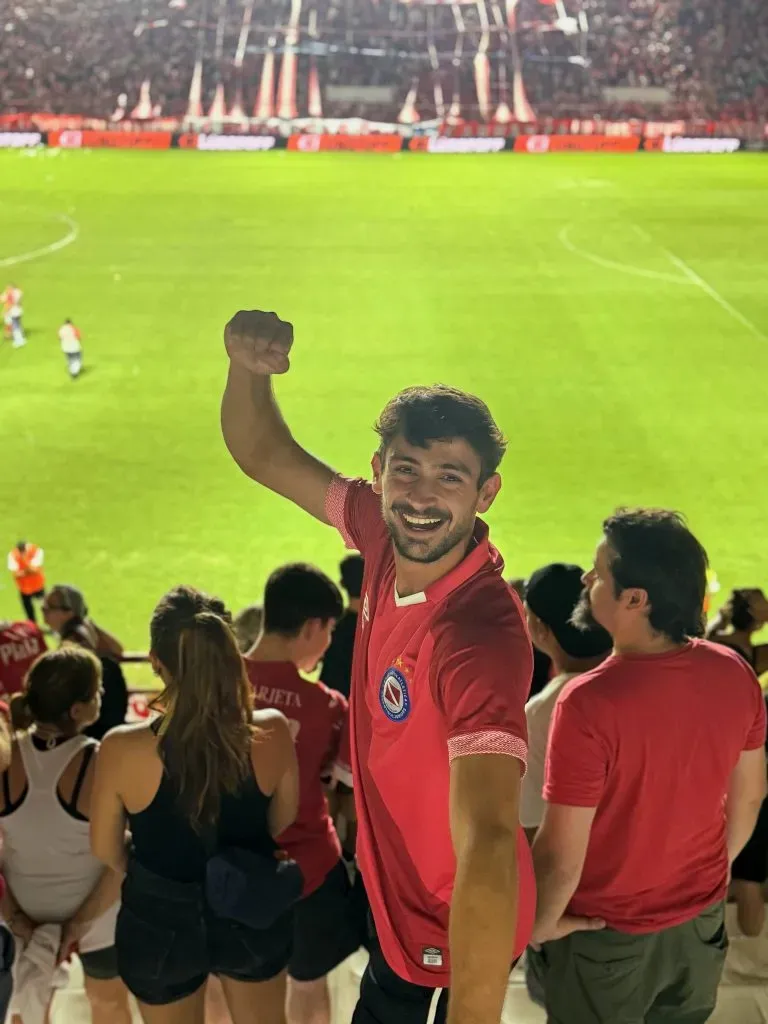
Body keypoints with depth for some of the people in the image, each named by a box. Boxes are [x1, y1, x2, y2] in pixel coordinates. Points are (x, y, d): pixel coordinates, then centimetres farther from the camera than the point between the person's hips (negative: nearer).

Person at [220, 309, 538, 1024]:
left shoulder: (482, 632, -38)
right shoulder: (385, 535, -15)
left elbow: (488, 845, -47)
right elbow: (264, 456, -2)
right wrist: (248, 368, -23)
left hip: (462, 928, -7)